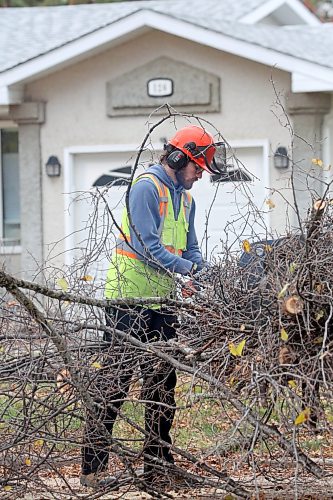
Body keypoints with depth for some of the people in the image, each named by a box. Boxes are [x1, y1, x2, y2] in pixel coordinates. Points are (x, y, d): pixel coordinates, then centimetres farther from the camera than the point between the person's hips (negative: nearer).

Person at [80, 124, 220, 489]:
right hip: (129, 298, -9)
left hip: (162, 302, 9)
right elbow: (146, 246, -21)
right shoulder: (147, 188, -12)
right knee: (115, 379, -8)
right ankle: (92, 468, -7)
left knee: (162, 381, 10)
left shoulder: (184, 199, 16)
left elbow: (189, 251, 17)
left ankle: (157, 465, 17)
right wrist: (188, 268, -24)